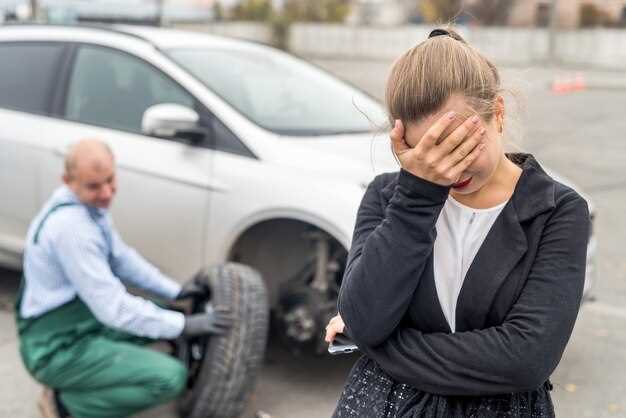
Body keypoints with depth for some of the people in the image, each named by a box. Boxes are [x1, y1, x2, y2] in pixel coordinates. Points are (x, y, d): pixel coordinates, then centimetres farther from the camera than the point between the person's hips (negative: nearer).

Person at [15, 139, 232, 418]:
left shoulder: (88, 204, 2)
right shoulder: (72, 226, -28)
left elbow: (121, 258, 15)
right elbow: (113, 307, -27)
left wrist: (175, 291, 7)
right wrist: (183, 325, -21)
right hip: (58, 349, -10)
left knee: (161, 317, 23)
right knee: (170, 377, -20)